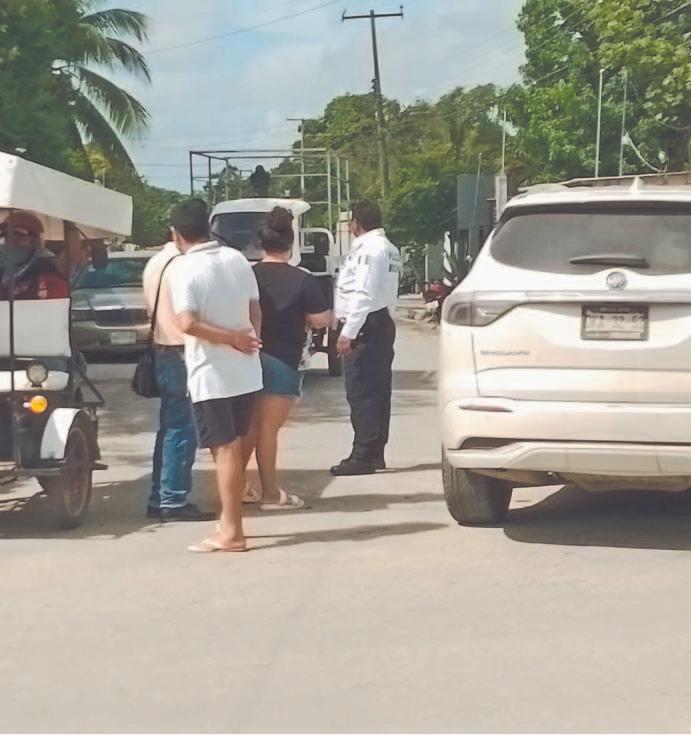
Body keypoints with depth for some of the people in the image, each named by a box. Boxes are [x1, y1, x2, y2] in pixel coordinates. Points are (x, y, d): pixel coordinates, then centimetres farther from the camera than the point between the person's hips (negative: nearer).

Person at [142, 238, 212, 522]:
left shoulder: (154, 263, 13)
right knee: (182, 431, -4)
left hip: (163, 350, 10)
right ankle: (173, 501, -2)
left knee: (169, 429, 14)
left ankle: (158, 499, 17)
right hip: (182, 354, -10)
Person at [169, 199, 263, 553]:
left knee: (225, 449, -3)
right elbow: (255, 310, 9)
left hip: (211, 375, -6)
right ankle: (230, 520, 25)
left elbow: (188, 323, -23)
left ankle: (231, 532, -1)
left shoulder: (184, 269, -13)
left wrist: (233, 339, -16)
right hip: (246, 371, 6)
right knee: (234, 447, 15)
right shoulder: (237, 259, 5)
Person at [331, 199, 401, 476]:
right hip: (382, 322, 10)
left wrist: (348, 332, -21)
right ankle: (375, 453, 17)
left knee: (361, 392, -9)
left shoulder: (368, 249, -14)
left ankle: (363, 456, -9)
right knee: (377, 391, 12)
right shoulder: (388, 249, 17)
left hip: (365, 326, -10)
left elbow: (363, 295, -20)